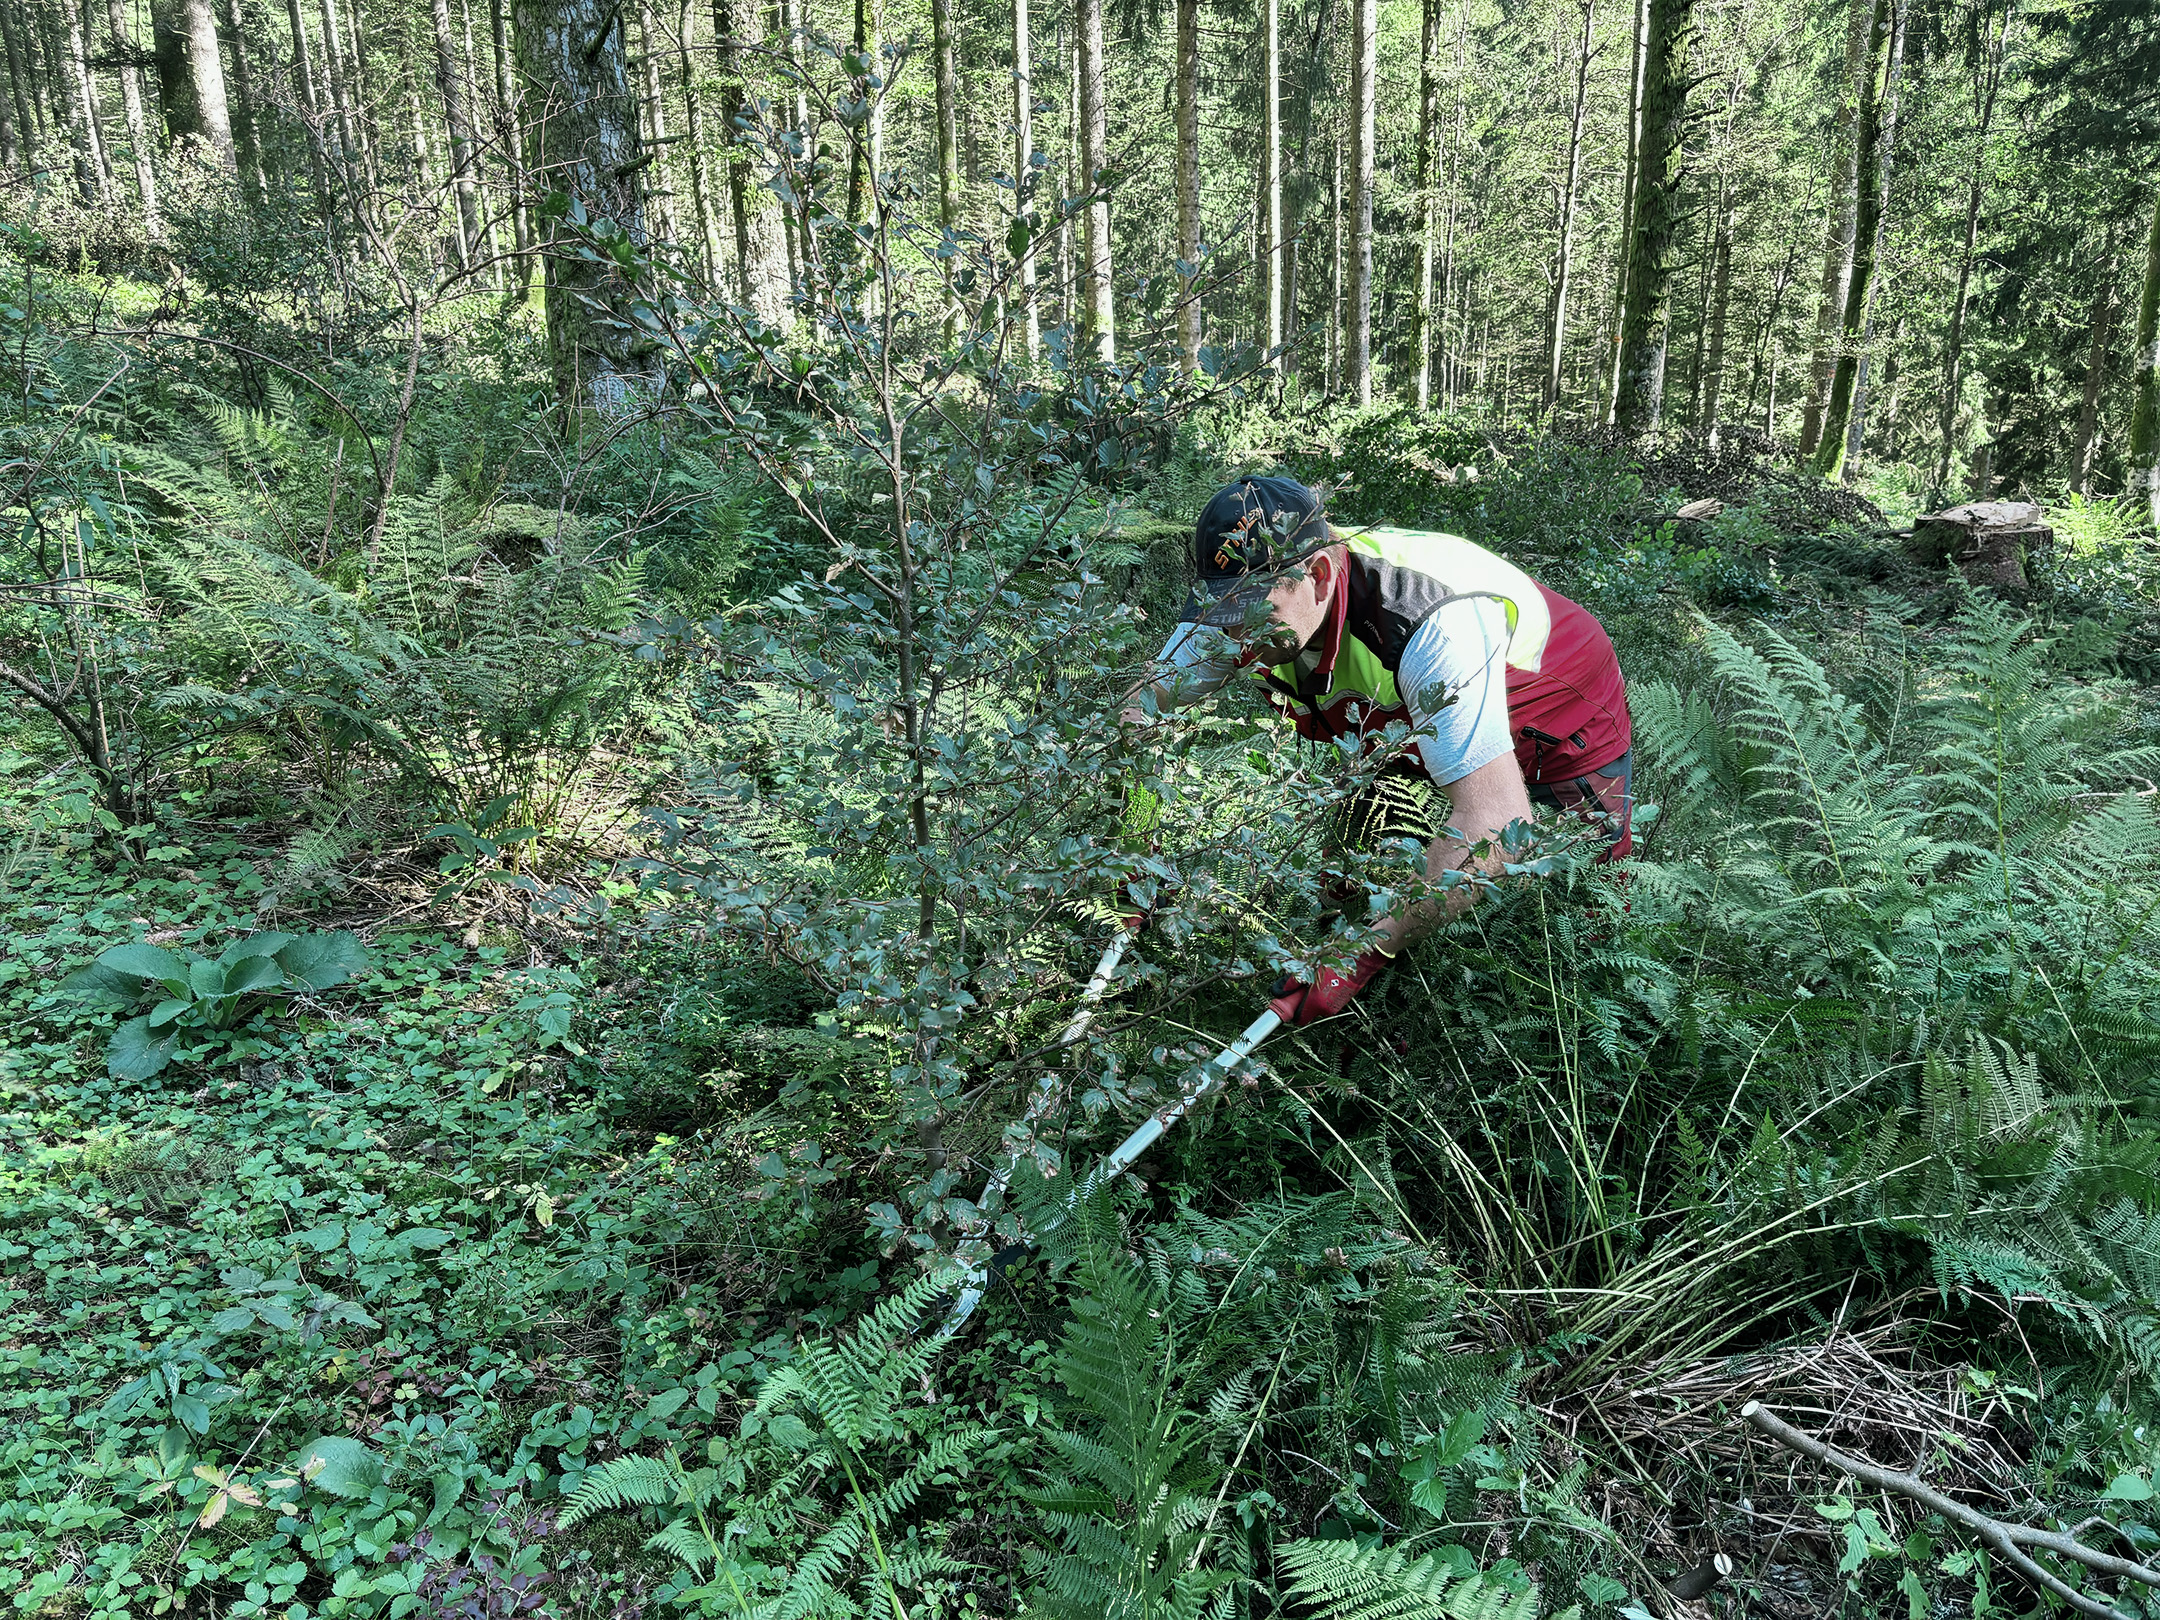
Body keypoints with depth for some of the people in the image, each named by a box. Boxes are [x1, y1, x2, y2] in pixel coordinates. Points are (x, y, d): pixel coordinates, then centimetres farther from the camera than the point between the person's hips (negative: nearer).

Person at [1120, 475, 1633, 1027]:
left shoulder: (1435, 623, -45)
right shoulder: (1250, 591, -25)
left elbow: (1495, 819, -49)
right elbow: (1140, 707, -16)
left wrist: (1366, 951, -54)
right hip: (1413, 735, 5)